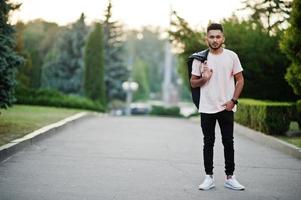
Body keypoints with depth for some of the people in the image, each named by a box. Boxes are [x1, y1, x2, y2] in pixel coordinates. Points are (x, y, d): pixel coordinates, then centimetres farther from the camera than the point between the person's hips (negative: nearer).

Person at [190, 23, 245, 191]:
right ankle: (209, 178, 13)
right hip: (207, 108, 0)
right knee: (208, 143, 6)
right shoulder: (200, 58, 2)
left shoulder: (231, 56, 1)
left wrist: (233, 100, -7)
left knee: (228, 143, 4)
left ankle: (230, 178, 12)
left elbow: (240, 80, 4)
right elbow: (193, 83, 7)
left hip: (226, 107, 0)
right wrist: (204, 78, -14)